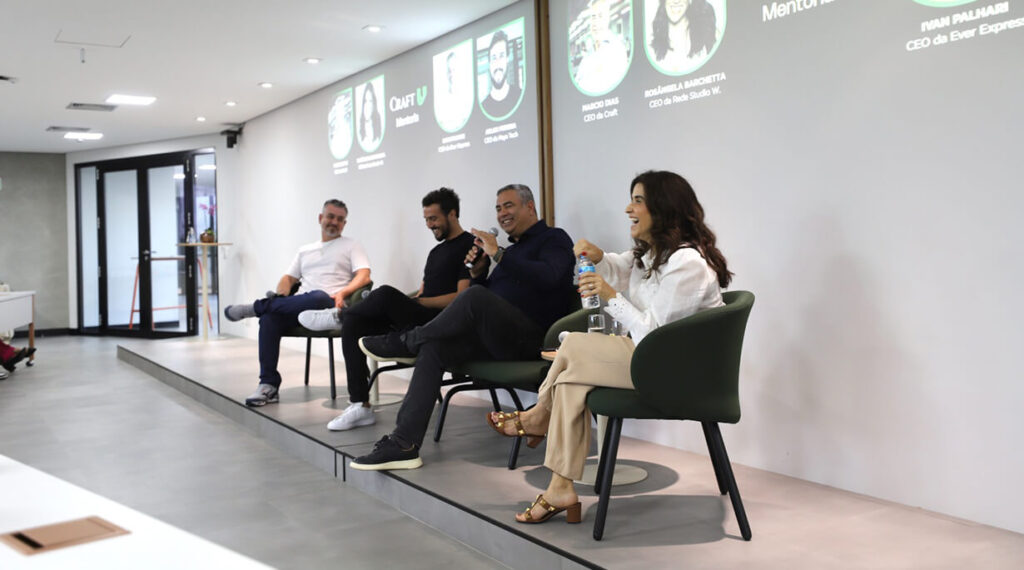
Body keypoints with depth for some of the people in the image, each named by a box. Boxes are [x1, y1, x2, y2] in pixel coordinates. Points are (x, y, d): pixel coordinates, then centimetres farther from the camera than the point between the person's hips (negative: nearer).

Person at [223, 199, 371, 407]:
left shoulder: (351, 246, 17)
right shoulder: (305, 250, 31)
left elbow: (364, 276, 1)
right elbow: (289, 278, 25)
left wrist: (342, 293, -19)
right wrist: (280, 298, 1)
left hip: (328, 306, -4)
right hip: (298, 307, 4)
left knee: (318, 297, -41)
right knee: (269, 318, -29)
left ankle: (256, 307, -23)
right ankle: (268, 385, -25)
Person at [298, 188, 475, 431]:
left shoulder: (470, 246, -4)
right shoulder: (436, 251, 27)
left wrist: (417, 302, -12)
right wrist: (411, 300, 5)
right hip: (420, 319, 9)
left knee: (386, 295, -33)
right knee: (353, 324, -11)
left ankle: (338, 315, -3)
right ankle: (360, 406, -12)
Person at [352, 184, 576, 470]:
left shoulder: (553, 238, 4)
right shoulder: (512, 249, 29)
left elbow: (548, 277, -19)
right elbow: (489, 293, 27)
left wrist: (498, 254, -16)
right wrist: (479, 271, 8)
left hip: (529, 337, -8)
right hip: (496, 339, 8)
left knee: (474, 297, -33)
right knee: (432, 347, -14)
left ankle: (404, 342, -12)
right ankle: (404, 444, -19)